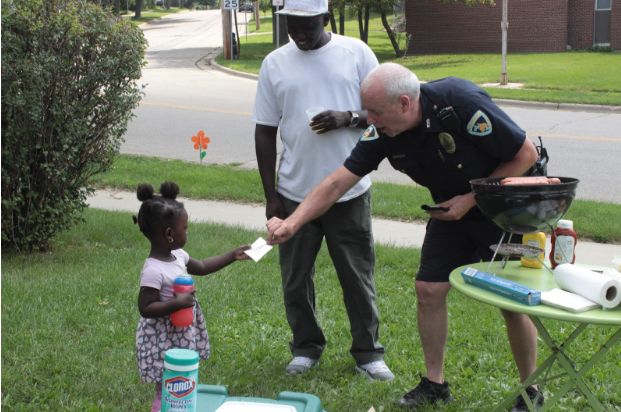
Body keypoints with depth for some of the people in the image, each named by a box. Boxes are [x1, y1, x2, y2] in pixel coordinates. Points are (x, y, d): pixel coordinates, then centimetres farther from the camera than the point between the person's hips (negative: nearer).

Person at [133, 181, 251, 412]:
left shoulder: (177, 255, 3)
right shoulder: (154, 270, -25)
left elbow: (202, 267, 20)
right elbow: (145, 308, -26)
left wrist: (233, 256, 17)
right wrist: (178, 303, -30)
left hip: (182, 336, 9)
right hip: (163, 341, -9)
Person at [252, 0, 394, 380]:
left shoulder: (356, 53, 1)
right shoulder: (275, 64, 4)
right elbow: (265, 132, 5)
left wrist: (349, 118, -18)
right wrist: (271, 196, 2)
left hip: (350, 190, -1)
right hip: (295, 191, 2)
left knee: (359, 275, 6)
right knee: (296, 277, 9)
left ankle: (368, 352, 21)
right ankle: (306, 348, 28)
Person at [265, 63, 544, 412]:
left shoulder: (461, 103, -32)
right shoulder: (383, 133, -15)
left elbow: (526, 154, -24)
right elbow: (338, 182, -12)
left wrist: (472, 199, -23)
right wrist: (292, 223, -22)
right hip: (452, 210, 6)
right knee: (429, 289, 0)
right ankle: (435, 383, 17)